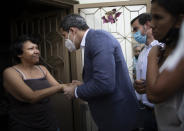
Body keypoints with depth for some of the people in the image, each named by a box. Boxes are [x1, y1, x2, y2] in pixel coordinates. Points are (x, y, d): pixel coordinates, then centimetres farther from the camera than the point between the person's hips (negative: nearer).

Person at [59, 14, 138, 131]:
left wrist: (76, 91, -13)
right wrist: (83, 86, 10)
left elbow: (104, 84, -28)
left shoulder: (98, 37, -19)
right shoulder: (93, 39, 10)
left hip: (117, 116, -9)